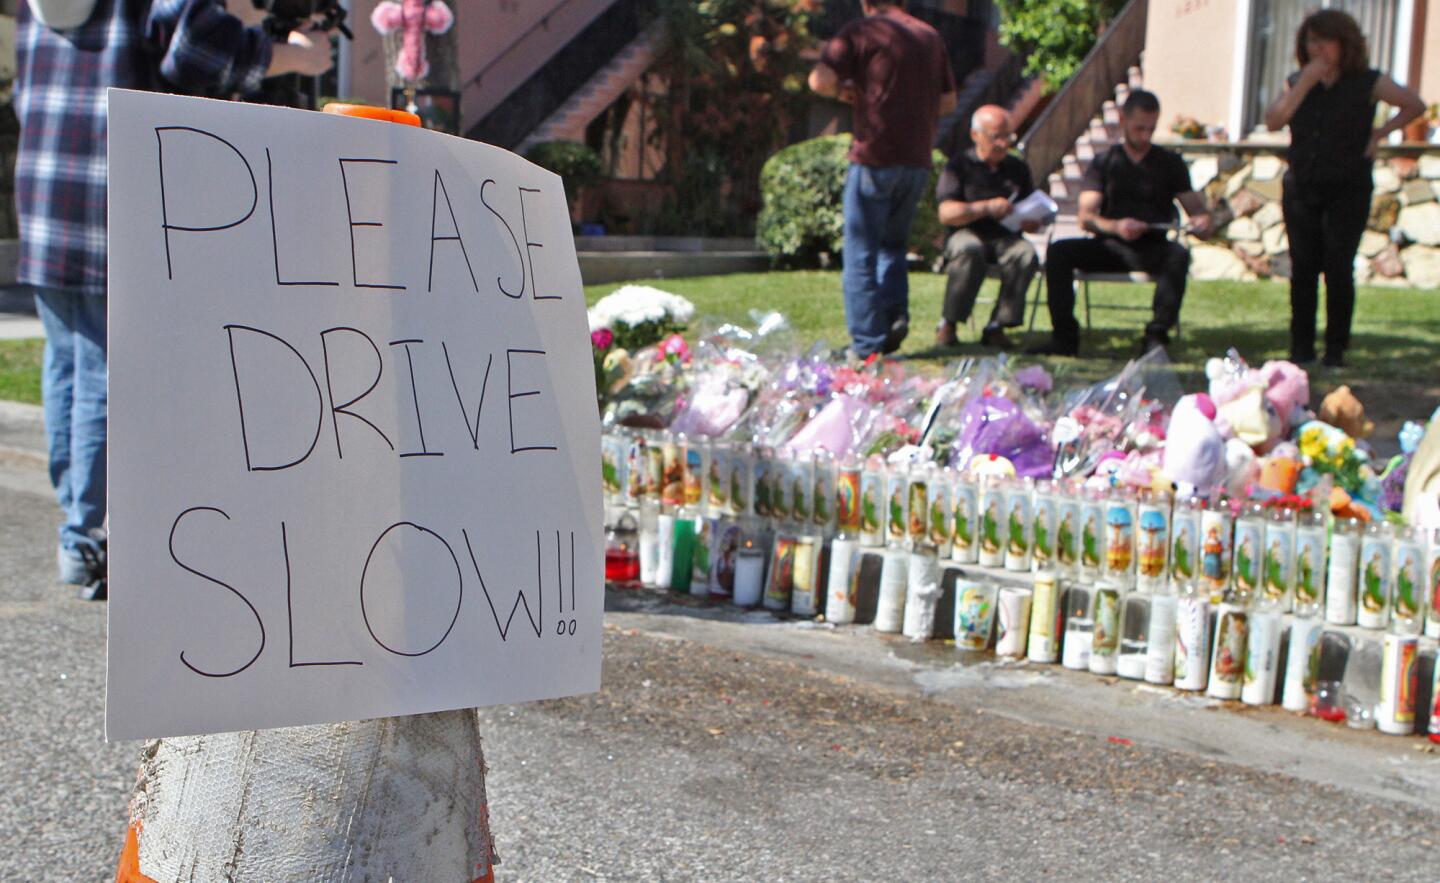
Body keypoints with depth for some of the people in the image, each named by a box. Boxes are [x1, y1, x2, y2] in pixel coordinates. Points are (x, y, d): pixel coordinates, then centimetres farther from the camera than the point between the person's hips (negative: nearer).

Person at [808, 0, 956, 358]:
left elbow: (820, 80, -13)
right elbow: (948, 101, 20)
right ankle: (896, 313, 0)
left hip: (874, 156, -5)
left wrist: (844, 91, 7)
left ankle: (866, 343, -2)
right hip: (917, 160, 5)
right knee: (892, 244, 21)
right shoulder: (930, 36, 15)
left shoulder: (861, 31, -3)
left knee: (861, 253, 1)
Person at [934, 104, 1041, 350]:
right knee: (969, 251, -39)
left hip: (1006, 237, 3)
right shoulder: (959, 165, 3)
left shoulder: (1018, 168, 16)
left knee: (1026, 254, -31)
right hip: (969, 234, -3)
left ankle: (996, 326, -23)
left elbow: (1032, 222, 20)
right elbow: (946, 213, -9)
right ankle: (947, 325, -24)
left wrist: (1032, 222, -5)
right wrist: (987, 208, -18)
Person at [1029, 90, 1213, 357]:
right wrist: (1116, 227, -24)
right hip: (1109, 246, 1)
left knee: (1178, 255, -35)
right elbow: (1086, 217, -2)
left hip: (1152, 247, -1)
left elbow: (1196, 207, 5)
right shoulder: (1104, 163, 11)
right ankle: (1065, 337, -24)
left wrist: (1203, 221, -21)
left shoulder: (1170, 163, 13)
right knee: (1059, 251, -25)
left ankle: (1156, 336, -34)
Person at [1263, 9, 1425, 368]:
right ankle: (1301, 348, 10)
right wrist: (1305, 84, -12)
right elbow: (1274, 121, -7)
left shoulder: (1368, 83, 0)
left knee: (1338, 269, -7)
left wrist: (1380, 132, -1)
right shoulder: (1297, 82, 8)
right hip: (1301, 187, 3)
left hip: (1348, 190, -3)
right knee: (1303, 269, 3)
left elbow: (1414, 106, 7)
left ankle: (1336, 349, 1)